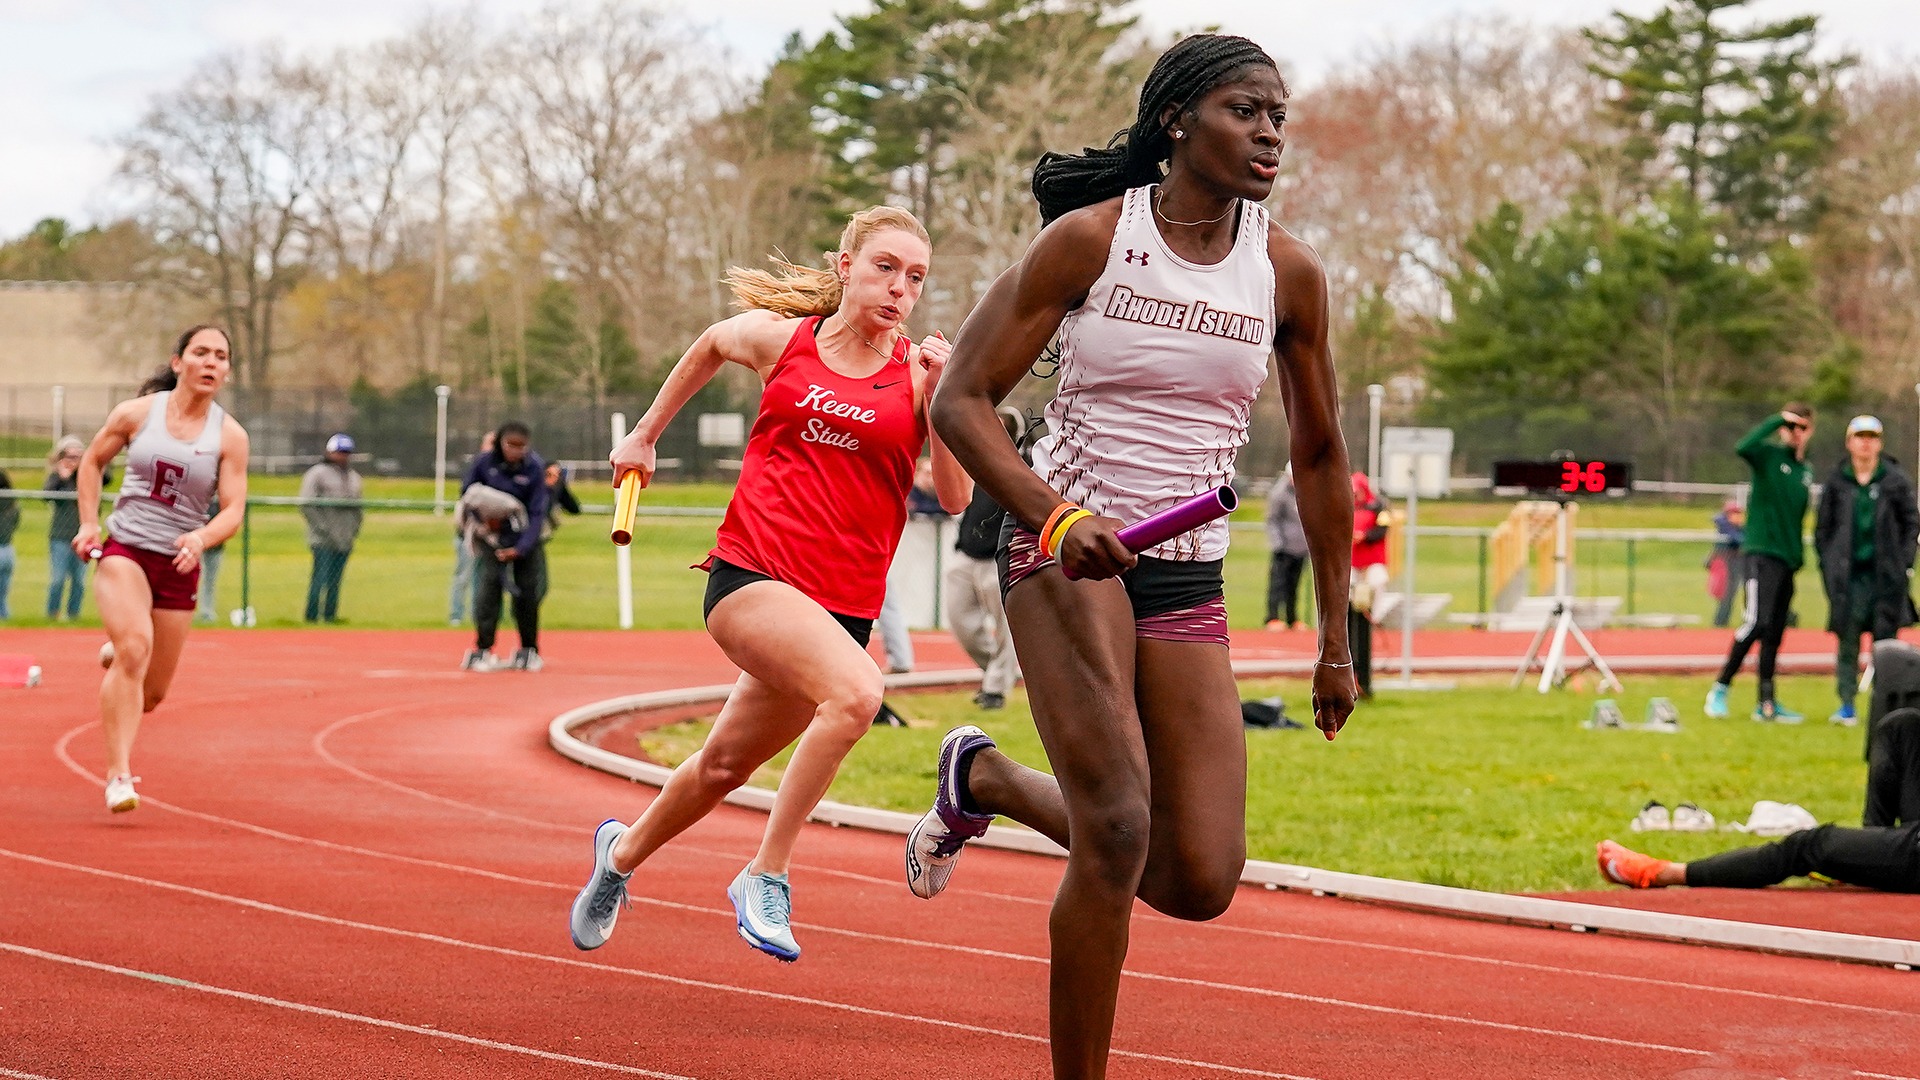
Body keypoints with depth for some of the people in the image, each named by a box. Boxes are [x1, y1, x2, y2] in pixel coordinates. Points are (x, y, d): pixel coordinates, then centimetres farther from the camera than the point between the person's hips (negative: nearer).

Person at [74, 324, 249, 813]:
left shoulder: (230, 436, -2)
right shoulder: (136, 414, -2)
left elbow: (233, 510, -5)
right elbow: (92, 461, 14)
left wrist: (201, 539, -26)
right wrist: (89, 524, 4)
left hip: (179, 566, 2)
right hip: (124, 551, -2)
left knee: (151, 694, 10)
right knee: (136, 647, -29)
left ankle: (116, 654, 48)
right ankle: (118, 774, -25)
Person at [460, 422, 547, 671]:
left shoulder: (535, 468, -14)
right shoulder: (484, 463, -12)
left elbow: (537, 512, -14)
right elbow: (466, 495, 3)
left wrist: (521, 548, -23)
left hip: (526, 540, 0)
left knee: (527, 592, 3)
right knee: (488, 589, -13)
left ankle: (529, 650, 16)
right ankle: (482, 649, -11)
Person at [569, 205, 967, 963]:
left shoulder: (920, 372, 2)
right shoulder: (778, 338, 2)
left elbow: (955, 498, -7)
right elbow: (709, 346, 25)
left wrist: (938, 402, -17)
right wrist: (646, 433, 33)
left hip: (842, 602, 3)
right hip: (750, 575, -3)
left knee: (726, 764, 17)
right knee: (856, 691, -31)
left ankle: (623, 852, 47)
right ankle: (766, 875, -18)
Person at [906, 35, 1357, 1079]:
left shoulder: (1289, 274, 4)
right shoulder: (1088, 239, -7)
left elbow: (1318, 456, 15)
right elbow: (960, 402, -7)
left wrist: (1335, 638, 15)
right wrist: (1058, 517, -23)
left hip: (1187, 579, 4)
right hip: (1063, 548, -4)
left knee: (1201, 882, -2)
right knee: (1119, 830, -21)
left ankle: (984, 778, 23)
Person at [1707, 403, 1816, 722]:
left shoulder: (1807, 471, 17)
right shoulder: (1769, 455, -2)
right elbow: (1743, 447, -25)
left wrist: (1799, 553, 15)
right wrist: (1777, 420, -19)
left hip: (1787, 560, 7)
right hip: (1760, 551, -7)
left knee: (1775, 634, 8)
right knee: (1757, 622, -18)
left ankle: (1766, 704, 12)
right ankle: (1720, 689, -8)